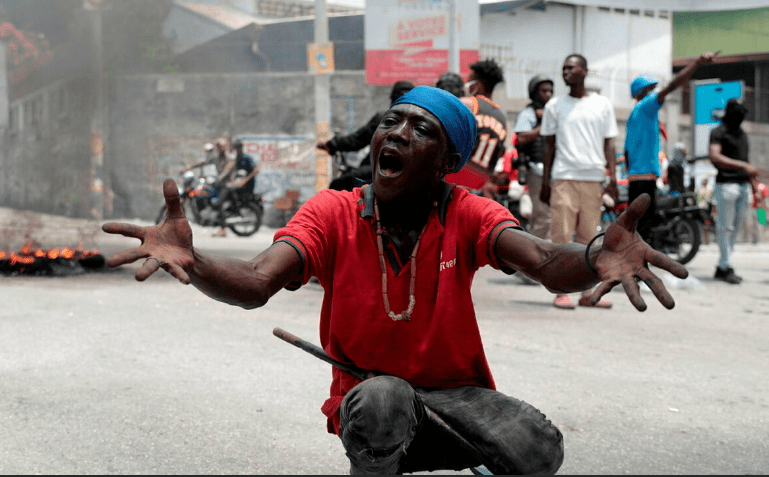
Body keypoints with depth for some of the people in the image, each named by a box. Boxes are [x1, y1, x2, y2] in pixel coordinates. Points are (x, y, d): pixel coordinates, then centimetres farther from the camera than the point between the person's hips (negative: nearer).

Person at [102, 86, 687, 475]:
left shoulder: (466, 216, -9)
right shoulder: (332, 213, -10)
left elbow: (544, 261, -28)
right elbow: (256, 284, -25)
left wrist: (596, 260, -53)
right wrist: (191, 261, -48)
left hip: (454, 395, 1)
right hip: (366, 401, -1)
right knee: (382, 397, -36)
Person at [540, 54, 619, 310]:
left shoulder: (602, 104, 11)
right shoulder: (555, 105, 9)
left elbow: (609, 144, 11)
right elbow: (549, 146, 10)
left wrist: (613, 177, 1)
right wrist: (544, 181, 4)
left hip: (594, 178, 1)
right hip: (564, 177, -1)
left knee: (589, 237, 3)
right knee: (561, 235, -6)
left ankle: (587, 293, 7)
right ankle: (561, 292, -1)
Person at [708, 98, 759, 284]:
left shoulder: (742, 134, 18)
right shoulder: (719, 132, -7)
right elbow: (715, 157, -23)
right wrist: (743, 166, -30)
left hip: (743, 185, 8)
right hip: (726, 184, -8)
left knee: (734, 228, 9)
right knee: (726, 227, -5)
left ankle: (721, 268, 14)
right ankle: (726, 267, -1)